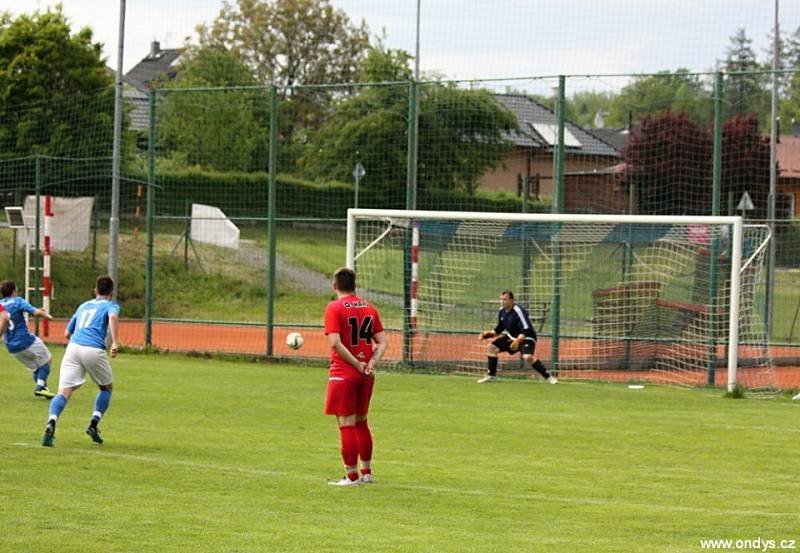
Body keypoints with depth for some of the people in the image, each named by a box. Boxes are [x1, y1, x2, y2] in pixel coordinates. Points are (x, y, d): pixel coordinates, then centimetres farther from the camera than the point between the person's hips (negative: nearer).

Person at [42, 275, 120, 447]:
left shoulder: (83, 306, 29)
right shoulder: (110, 306, 15)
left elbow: (67, 333, 33)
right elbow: (113, 317, -11)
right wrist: (114, 342, -19)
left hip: (73, 347, 3)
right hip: (94, 350, -3)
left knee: (64, 392, -7)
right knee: (107, 387, 23)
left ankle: (51, 424, -34)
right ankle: (94, 425, 9)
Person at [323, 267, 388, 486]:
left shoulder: (334, 308, -9)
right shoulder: (369, 308, 8)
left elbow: (335, 343, -20)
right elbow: (383, 342, 3)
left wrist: (357, 364, -15)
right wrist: (371, 364, -7)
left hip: (343, 375, -6)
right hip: (366, 376, 6)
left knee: (346, 424, -1)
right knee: (361, 423, 19)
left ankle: (351, 476, 1)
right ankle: (366, 472, 25)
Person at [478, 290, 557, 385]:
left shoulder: (518, 311, -25)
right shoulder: (501, 312, -1)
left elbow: (526, 330, -29)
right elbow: (499, 329, 13)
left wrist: (518, 341, -44)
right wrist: (489, 333, -3)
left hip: (526, 338, -8)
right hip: (511, 337, 8)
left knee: (527, 357, -34)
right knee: (491, 347, -1)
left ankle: (548, 377, -25)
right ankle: (491, 376, 10)